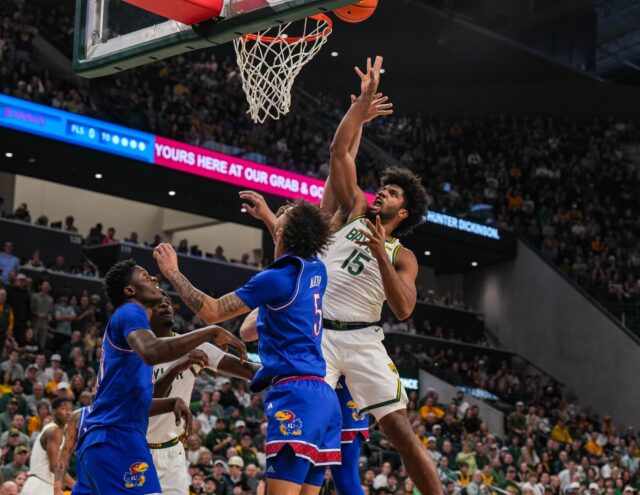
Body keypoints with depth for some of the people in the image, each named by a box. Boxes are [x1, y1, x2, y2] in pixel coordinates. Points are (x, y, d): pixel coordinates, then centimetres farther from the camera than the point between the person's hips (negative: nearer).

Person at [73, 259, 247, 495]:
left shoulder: (128, 318, 26)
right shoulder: (130, 311, -3)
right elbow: (152, 352, -28)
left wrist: (172, 403, 15)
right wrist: (212, 331, -21)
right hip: (116, 439, -11)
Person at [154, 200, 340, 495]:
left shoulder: (278, 278, -10)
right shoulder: (316, 270, 12)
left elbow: (211, 312, -7)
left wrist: (172, 273, 4)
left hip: (295, 395, -9)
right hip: (322, 396, 9)